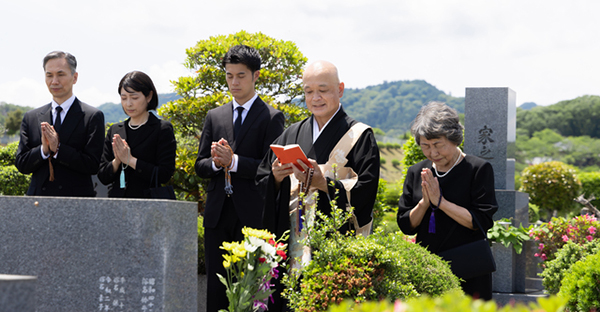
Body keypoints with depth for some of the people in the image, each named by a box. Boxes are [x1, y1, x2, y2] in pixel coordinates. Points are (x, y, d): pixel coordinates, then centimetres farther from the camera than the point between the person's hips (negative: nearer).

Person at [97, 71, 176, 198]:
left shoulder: (163, 129, 0)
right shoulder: (115, 130, 14)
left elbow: (164, 175, -8)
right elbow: (103, 177, 12)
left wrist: (130, 160, -11)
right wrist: (116, 162, -8)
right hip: (116, 202, 3)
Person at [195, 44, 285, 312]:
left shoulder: (272, 118, 1)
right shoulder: (214, 116, 16)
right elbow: (200, 165, 15)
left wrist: (233, 161, -16)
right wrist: (216, 162, -7)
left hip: (252, 217, -5)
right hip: (218, 215, 5)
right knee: (216, 287, 5)